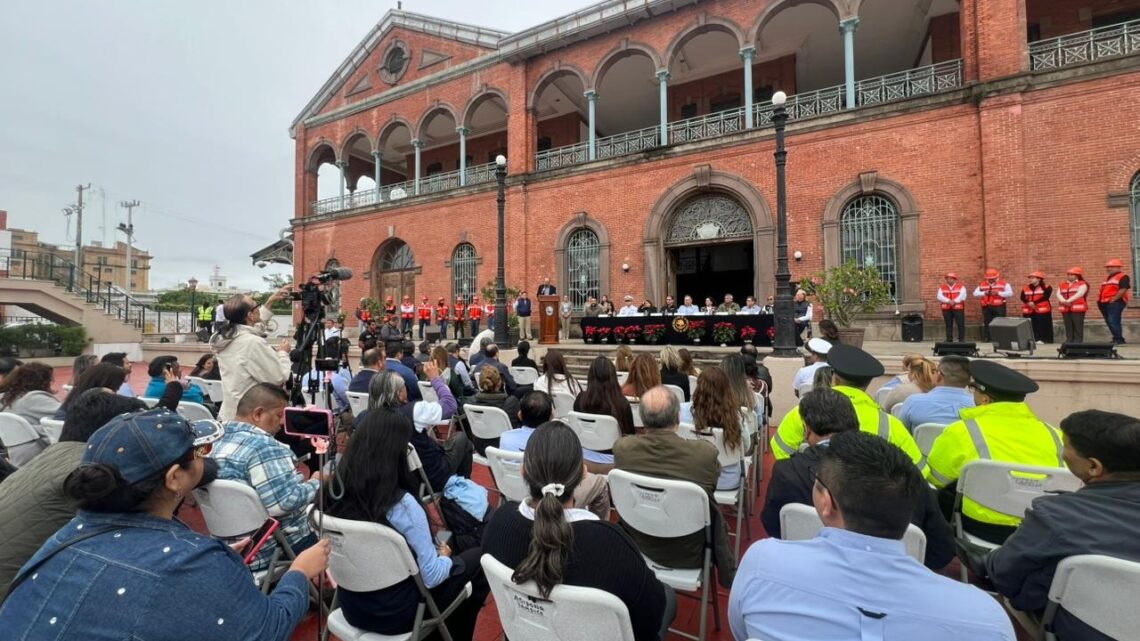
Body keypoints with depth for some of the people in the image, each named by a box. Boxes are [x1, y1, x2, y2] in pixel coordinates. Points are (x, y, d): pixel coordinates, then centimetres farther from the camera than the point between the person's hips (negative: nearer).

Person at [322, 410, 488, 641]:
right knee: (478, 560, 13)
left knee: (438, 556, 25)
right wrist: (445, 556, 0)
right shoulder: (402, 505, -31)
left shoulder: (333, 490, -12)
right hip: (396, 611, -6)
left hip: (352, 605, 6)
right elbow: (431, 576, -23)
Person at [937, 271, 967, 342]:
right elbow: (939, 296, -4)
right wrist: (948, 301, -17)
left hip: (958, 308, -2)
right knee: (948, 325, 7)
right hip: (946, 308, 2)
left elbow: (962, 296, -8)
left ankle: (961, 339, 6)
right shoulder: (942, 287, 8)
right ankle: (949, 339, 13)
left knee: (961, 324, -1)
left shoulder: (961, 286, 4)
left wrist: (955, 301, -21)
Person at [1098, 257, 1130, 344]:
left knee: (1113, 321, -13)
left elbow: (1123, 290, -16)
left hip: (1115, 303, -9)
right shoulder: (1107, 278, 23)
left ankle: (1119, 339, -9)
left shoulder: (1123, 277, -4)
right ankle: (1117, 339, 17)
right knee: (1109, 322, 11)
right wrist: (1099, 300, 13)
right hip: (1105, 303, 9)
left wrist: (1113, 299, -19)